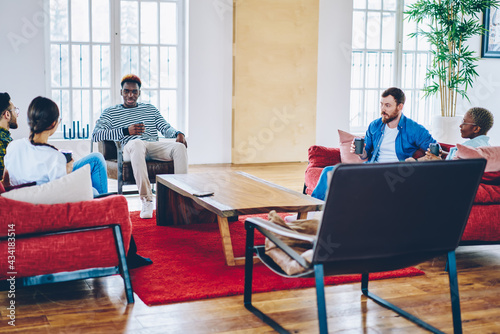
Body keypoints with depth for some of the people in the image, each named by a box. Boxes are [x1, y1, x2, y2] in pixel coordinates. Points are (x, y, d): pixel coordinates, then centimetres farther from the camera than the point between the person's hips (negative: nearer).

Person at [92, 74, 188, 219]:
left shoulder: (150, 109, 30)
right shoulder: (110, 113, 18)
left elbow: (166, 128, 20)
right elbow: (95, 136, 3)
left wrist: (178, 134, -6)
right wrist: (126, 131, -7)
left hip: (154, 147, 4)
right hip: (129, 149, -3)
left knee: (180, 147, -26)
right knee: (137, 143, -41)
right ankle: (146, 200, -43)